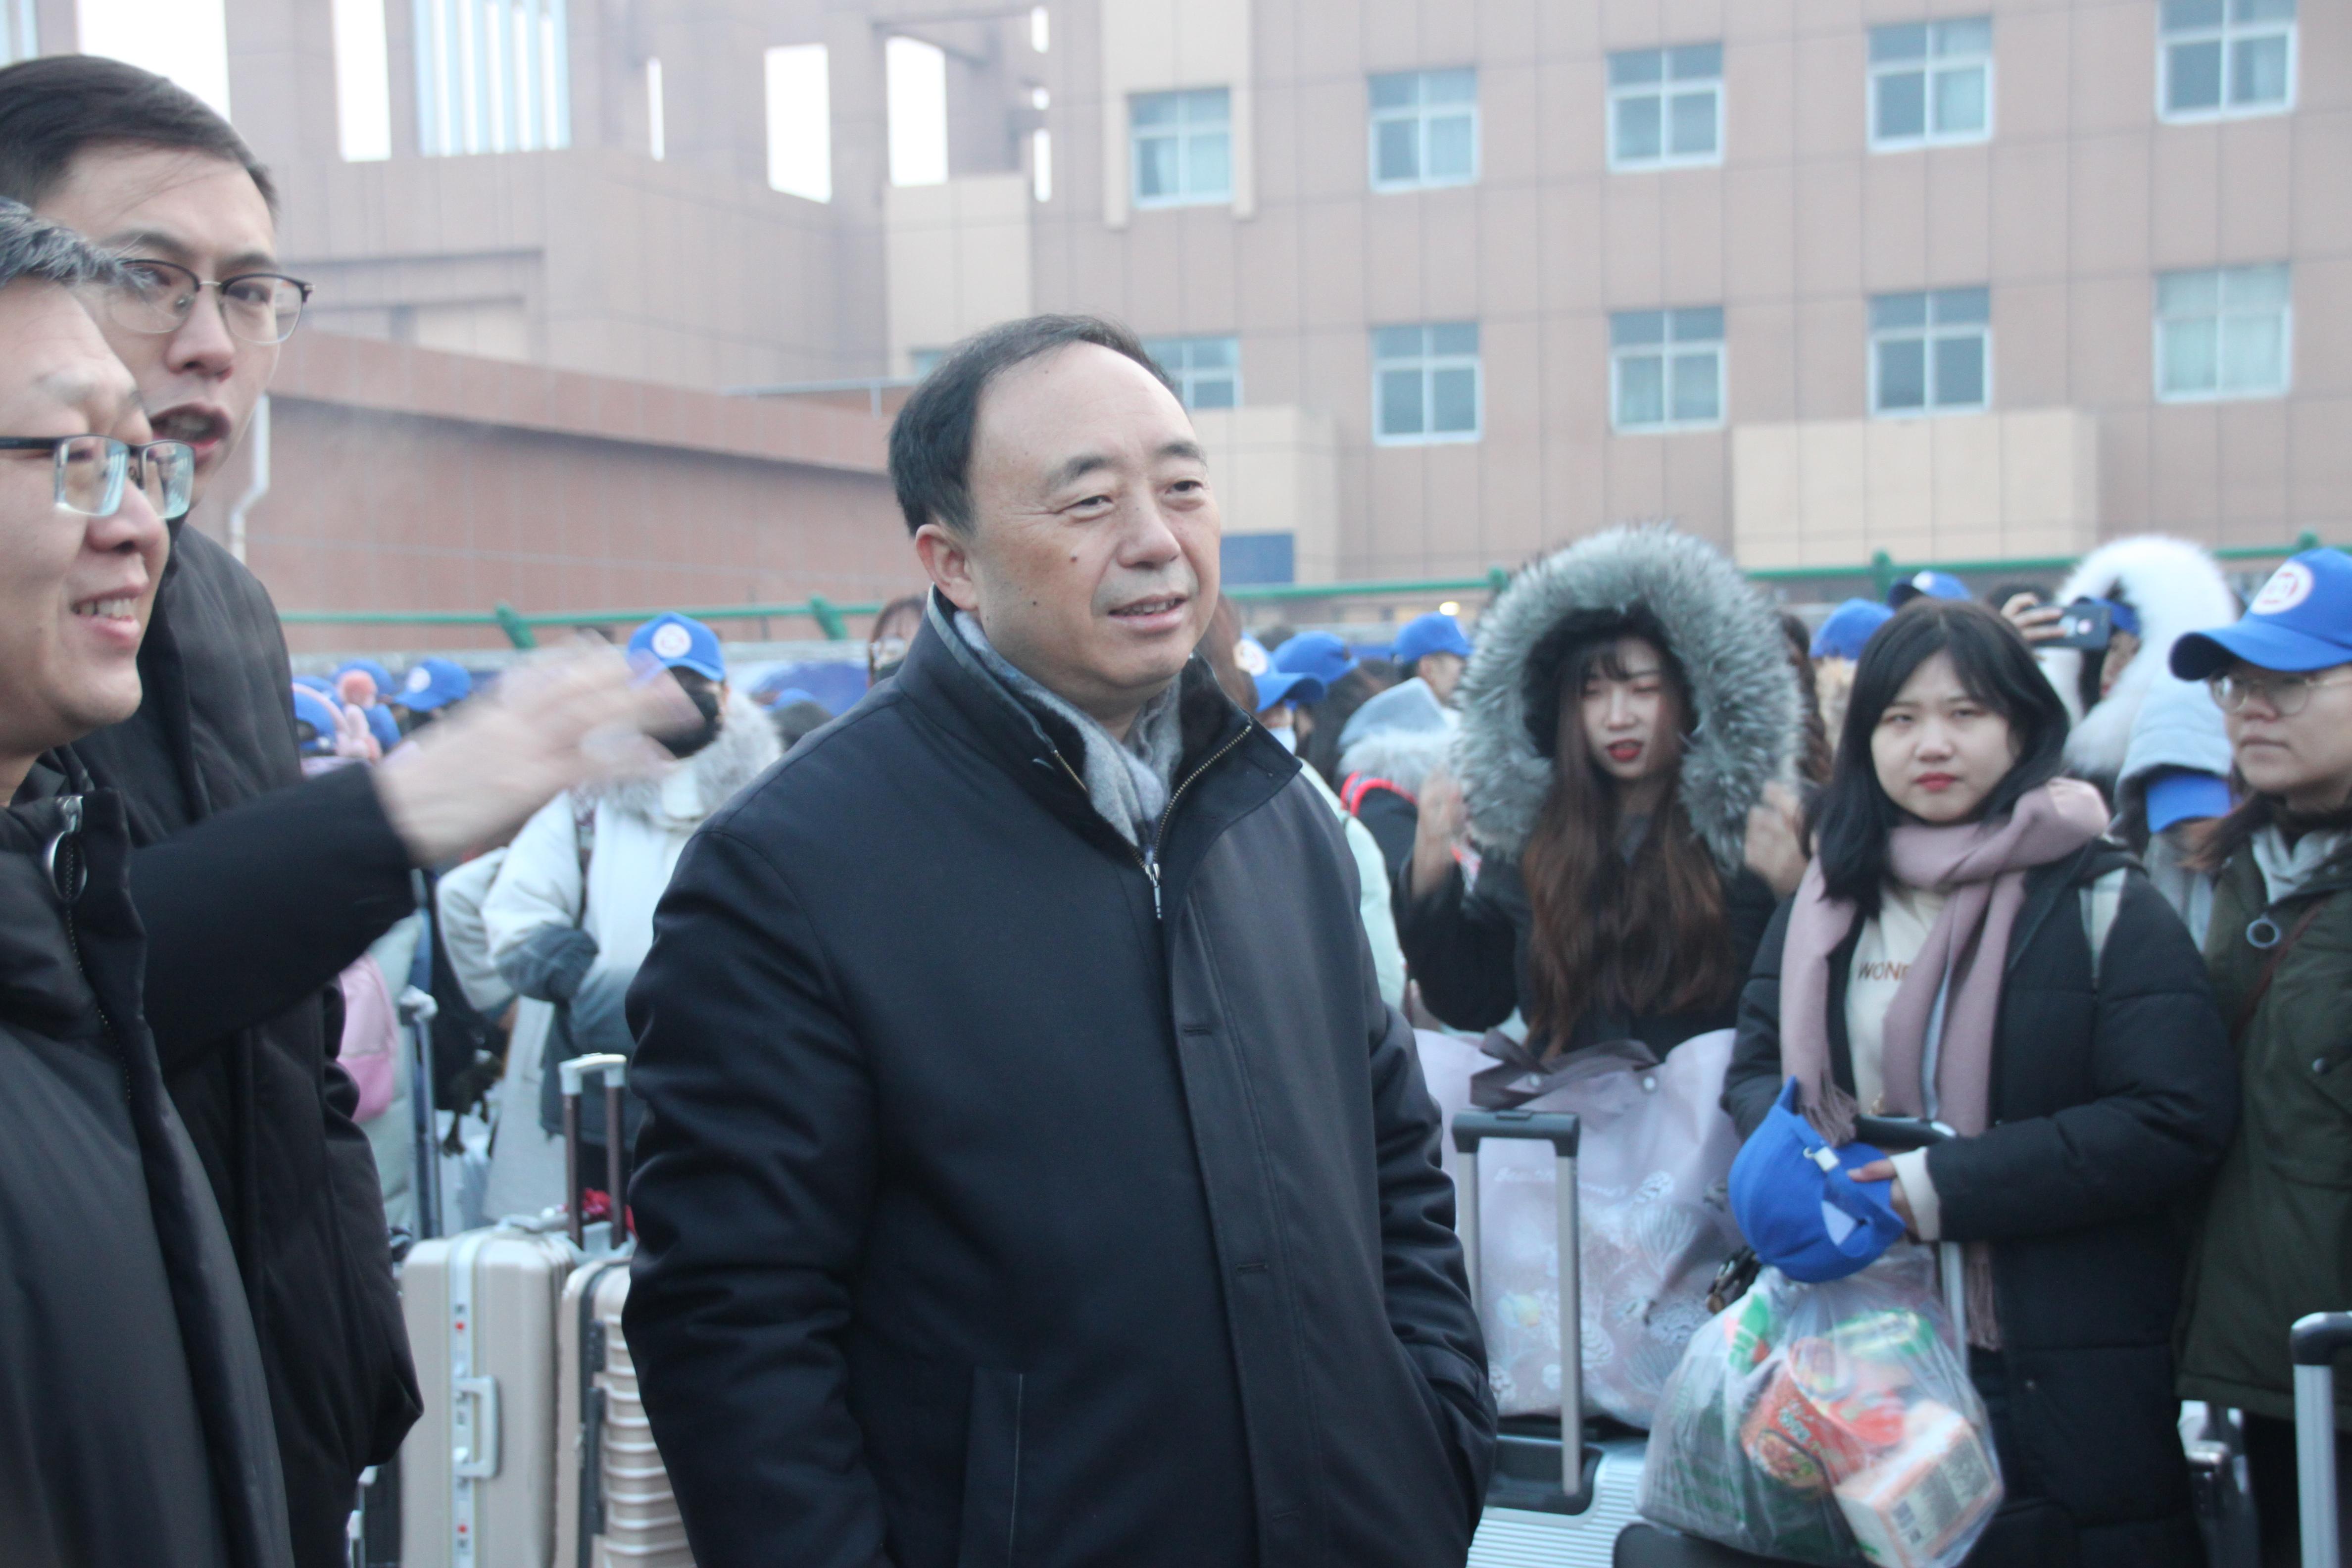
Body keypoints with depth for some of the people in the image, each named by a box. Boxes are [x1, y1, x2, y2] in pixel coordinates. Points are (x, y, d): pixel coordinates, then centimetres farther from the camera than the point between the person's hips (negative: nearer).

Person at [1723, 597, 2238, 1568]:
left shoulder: (2103, 904, -6)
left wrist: (1952, 1185, -19)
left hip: (2066, 1370, -4)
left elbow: (2180, 1122, -14)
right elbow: (1756, 1066, 14)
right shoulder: (1828, 900, 9)